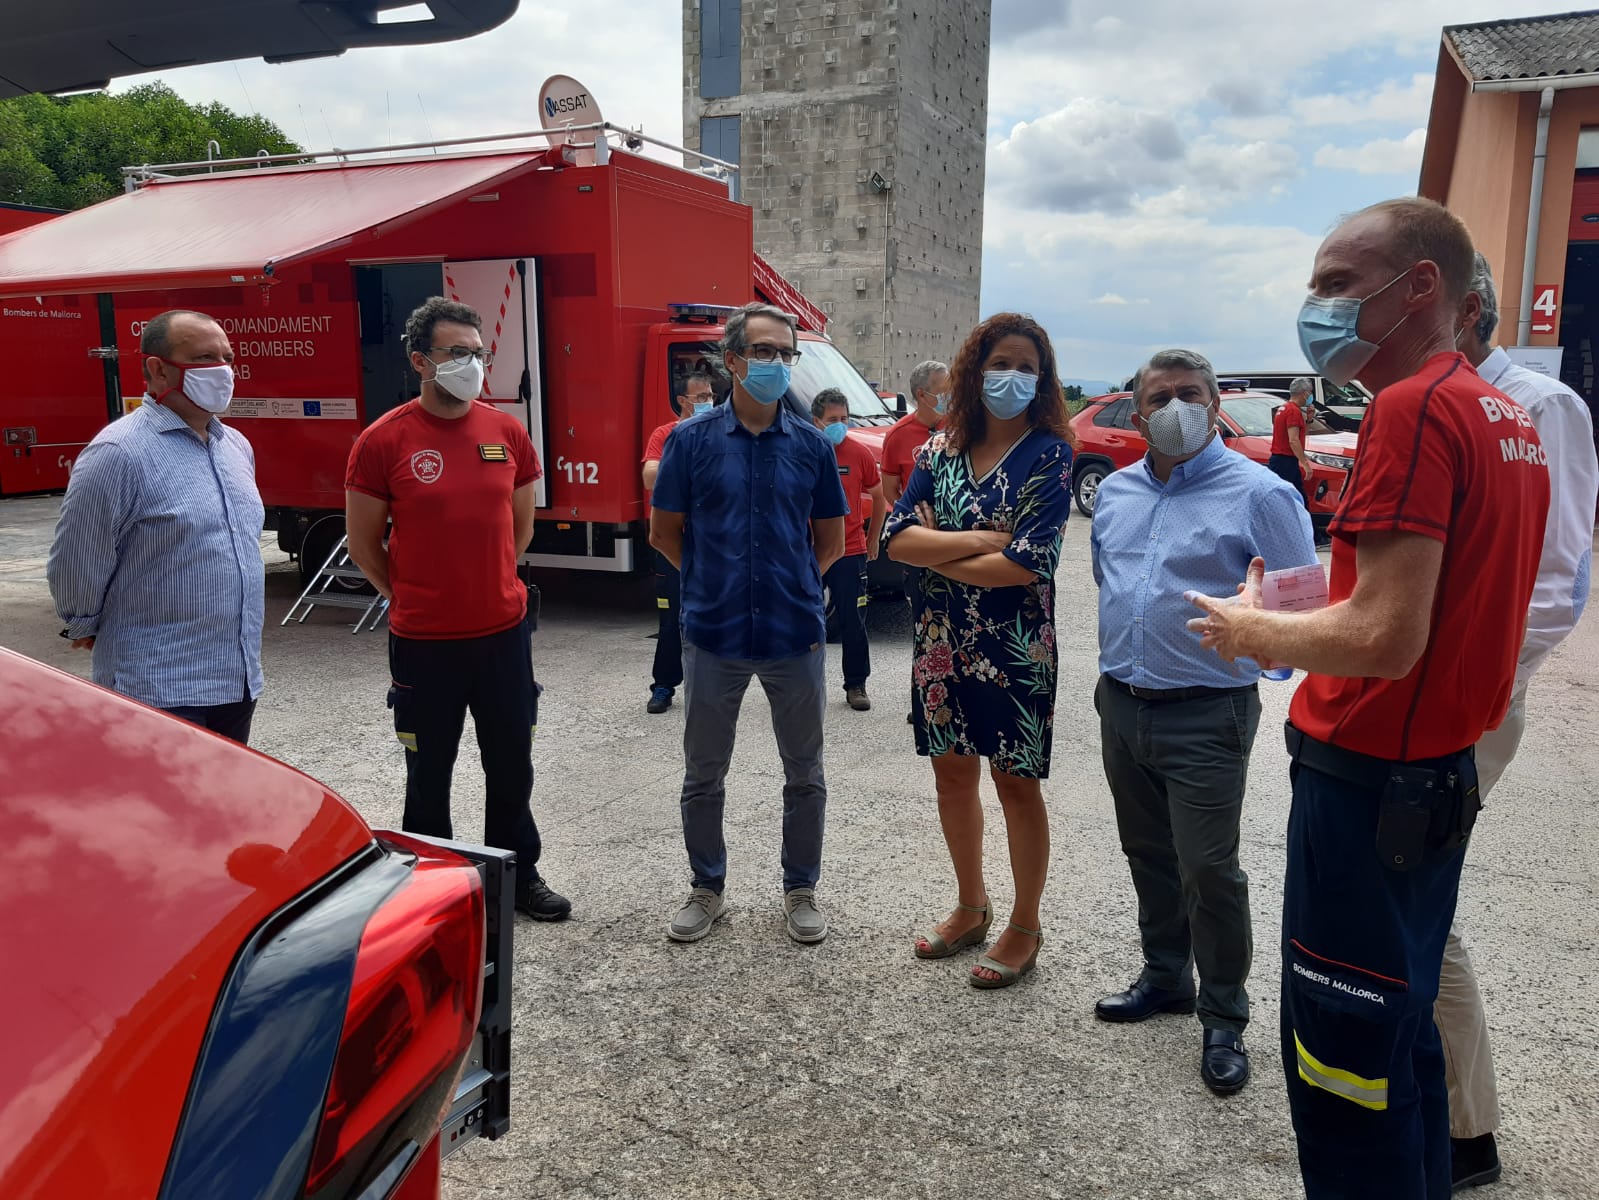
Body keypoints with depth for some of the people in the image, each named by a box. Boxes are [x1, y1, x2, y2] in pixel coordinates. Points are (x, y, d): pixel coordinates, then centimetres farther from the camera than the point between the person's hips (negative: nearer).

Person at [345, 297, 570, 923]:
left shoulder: (507, 432, 2)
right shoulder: (383, 441, -9)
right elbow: (364, 543, 0)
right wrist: (415, 599, 7)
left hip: (504, 633, 3)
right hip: (423, 642, -3)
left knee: (512, 764, 14)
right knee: (429, 771, 12)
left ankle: (519, 874, 32)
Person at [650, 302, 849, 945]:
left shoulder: (811, 444, 2)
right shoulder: (692, 439, -3)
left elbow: (830, 540, 10)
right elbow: (665, 531, 5)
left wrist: (791, 584, 6)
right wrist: (715, 579, 6)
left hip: (795, 634, 1)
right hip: (713, 634, -1)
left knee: (805, 775, 11)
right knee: (703, 774, 12)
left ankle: (801, 890, 29)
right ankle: (707, 887, 31)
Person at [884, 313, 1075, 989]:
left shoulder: (1049, 455, -8)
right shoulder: (941, 450, 4)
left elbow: (1031, 563, -19)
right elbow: (897, 538, -6)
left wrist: (937, 552, -10)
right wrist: (978, 539, -17)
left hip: (1016, 648, -5)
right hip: (943, 645, 5)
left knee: (1016, 783, 7)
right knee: (952, 773, 15)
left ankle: (1024, 926, 24)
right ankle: (971, 905, 34)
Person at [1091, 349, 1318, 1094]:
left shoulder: (1258, 493, -10)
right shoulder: (1114, 493, 10)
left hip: (1205, 717, -6)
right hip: (1121, 704, 6)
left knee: (1208, 871, -2)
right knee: (1148, 856, 18)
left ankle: (1223, 1019, 16)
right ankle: (1165, 977, 36)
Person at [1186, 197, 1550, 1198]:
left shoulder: (1415, 410, -19)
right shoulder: (1507, 415, 11)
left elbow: (1385, 639, -25)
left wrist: (1252, 632, -9)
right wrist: (1317, 599, 11)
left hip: (1371, 780, -9)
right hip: (1446, 770, 10)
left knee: (1344, 1061, 4)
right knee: (1404, 1032, 22)